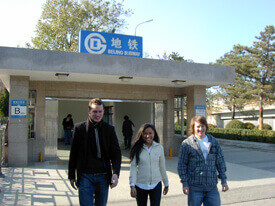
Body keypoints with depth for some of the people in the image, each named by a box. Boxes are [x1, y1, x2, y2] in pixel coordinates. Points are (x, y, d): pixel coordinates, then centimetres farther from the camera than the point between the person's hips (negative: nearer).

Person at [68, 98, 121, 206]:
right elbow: (73, 154, 5)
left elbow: (116, 153, 2)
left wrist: (116, 173, -12)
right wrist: (71, 176, 6)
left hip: (103, 176, 2)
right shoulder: (79, 128, 0)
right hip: (85, 176, -2)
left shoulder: (109, 129, 3)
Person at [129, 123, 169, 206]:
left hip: (156, 184, 0)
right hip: (140, 185, 0)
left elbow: (162, 167, 7)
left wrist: (166, 184, 14)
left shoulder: (159, 148, -1)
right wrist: (132, 185, -15)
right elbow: (133, 167, -7)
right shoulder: (137, 149, -4)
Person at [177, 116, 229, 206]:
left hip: (212, 187, 3)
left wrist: (224, 180, 7)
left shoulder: (214, 142, 7)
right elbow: (181, 164, -4)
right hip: (194, 187, -3)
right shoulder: (187, 143, -4)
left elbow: (220, 162, 10)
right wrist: (184, 183, -9)